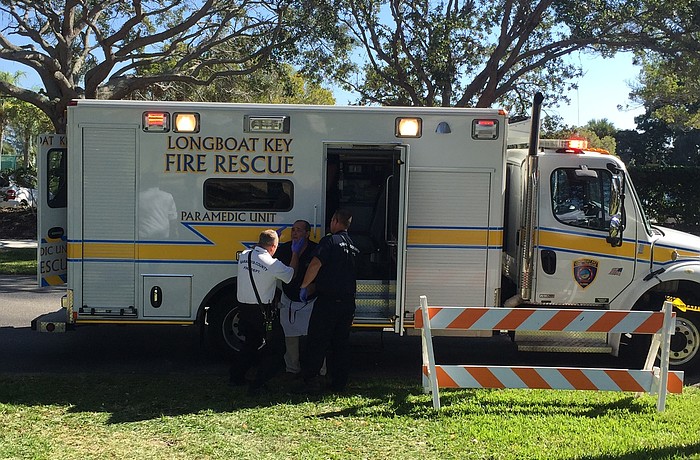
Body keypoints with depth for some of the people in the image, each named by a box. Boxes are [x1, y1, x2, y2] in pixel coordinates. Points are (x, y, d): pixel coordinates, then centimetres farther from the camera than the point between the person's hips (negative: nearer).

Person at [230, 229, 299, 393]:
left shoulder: (244, 256, 0)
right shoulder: (273, 264, -17)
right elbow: (290, 275, -2)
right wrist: (295, 255, 10)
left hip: (244, 308, 7)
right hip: (262, 312, -7)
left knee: (251, 343, 27)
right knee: (276, 348, 7)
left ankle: (235, 377, 31)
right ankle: (257, 385, 4)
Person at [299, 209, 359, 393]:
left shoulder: (329, 241, -9)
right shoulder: (352, 245, 14)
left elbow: (315, 264, -20)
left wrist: (304, 286, -10)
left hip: (328, 300, -6)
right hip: (348, 301, 7)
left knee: (316, 341, 0)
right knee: (341, 342, 12)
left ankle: (311, 381, -2)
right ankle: (339, 383, 15)